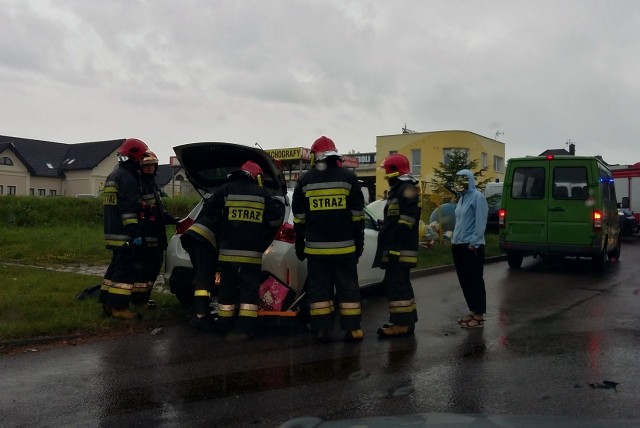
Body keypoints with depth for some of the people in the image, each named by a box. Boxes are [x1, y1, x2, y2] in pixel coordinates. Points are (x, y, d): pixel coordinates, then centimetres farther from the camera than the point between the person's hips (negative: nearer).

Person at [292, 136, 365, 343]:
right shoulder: (348, 177, 1)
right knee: (347, 287, 7)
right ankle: (352, 329, 9)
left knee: (319, 288, 7)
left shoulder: (304, 181, 4)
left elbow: (299, 219, 5)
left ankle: (323, 330, 7)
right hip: (344, 247, 0)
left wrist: (299, 245, 13)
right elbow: (357, 216, 2)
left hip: (315, 247, 1)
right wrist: (359, 244, 8)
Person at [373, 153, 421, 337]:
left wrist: (395, 244, -24)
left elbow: (406, 220, -22)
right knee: (398, 282, 15)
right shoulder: (399, 189, 22)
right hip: (396, 247, 11)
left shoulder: (407, 189, -12)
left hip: (400, 248, -11)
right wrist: (389, 244, 23)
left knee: (397, 283, -11)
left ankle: (401, 323, -9)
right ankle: (407, 320, 22)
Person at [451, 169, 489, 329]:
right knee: (464, 280, 12)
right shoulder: (462, 198, 17)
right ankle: (473, 311, 23)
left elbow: (480, 223, -16)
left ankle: (479, 317, 4)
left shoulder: (477, 197, -9)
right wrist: (454, 237, 13)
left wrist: (473, 242, -19)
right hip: (458, 245, 9)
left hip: (472, 246, -9)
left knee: (475, 281, -3)